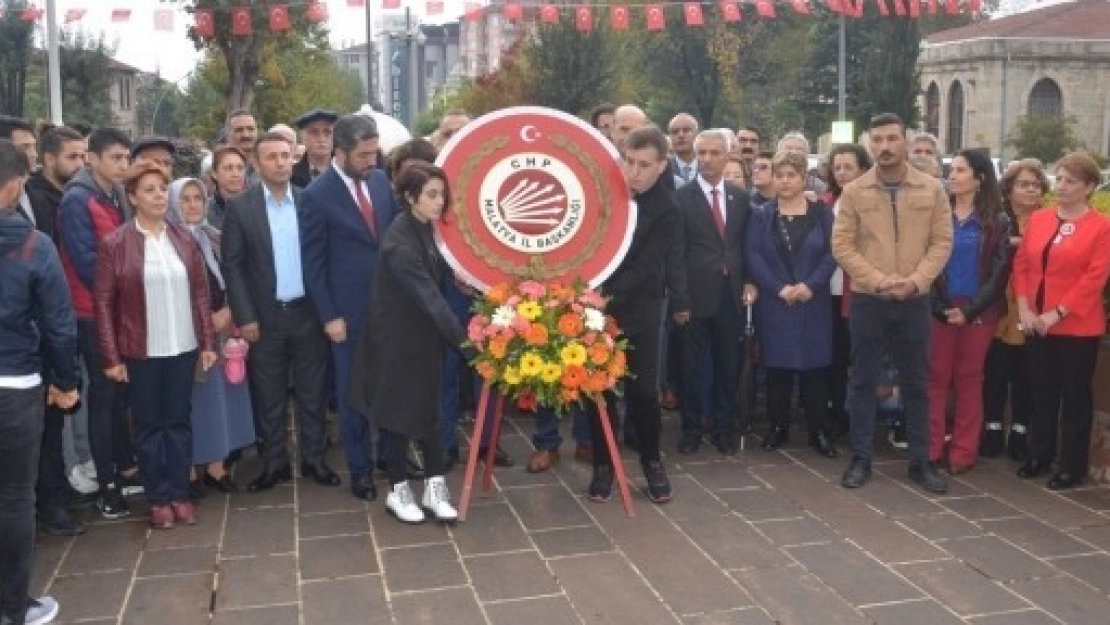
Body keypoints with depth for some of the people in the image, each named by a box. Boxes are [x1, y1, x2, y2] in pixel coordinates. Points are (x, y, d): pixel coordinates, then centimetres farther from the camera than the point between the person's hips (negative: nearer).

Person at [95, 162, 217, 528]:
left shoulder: (184, 240, 4)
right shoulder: (115, 244, -6)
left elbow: (201, 293, 7)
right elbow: (103, 303, -5)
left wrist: (207, 343, 4)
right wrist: (111, 356, -8)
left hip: (183, 348, 3)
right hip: (140, 352, -3)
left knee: (179, 420, 11)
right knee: (149, 424, 8)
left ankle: (180, 493, 22)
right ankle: (158, 499, 18)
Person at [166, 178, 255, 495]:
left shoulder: (214, 237, 11)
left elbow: (229, 281, 13)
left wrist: (227, 313, -5)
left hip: (222, 327, 5)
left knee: (219, 394, 7)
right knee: (192, 399, 0)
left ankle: (216, 465, 15)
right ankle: (188, 468, 9)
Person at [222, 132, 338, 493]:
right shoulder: (240, 207, -4)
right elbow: (232, 266, -4)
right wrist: (244, 317, -10)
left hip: (308, 312, 1)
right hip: (265, 317, -1)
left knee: (312, 393, 10)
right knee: (269, 397, 8)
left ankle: (314, 459, 23)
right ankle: (275, 464, 21)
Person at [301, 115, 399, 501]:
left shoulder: (380, 180, 3)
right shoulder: (317, 195, -11)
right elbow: (313, 263, -9)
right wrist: (329, 316, -11)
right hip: (349, 311, -4)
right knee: (352, 393, 8)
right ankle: (360, 468, 21)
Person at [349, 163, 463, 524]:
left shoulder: (425, 229, 1)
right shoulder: (400, 241, -26)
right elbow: (429, 296, -31)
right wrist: (463, 339, -34)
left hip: (424, 336, 7)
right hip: (397, 339, -7)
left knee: (429, 410, 10)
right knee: (400, 413, 6)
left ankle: (434, 488, 18)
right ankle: (398, 491, 21)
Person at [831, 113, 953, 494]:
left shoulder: (931, 189, 2)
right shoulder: (854, 192, -1)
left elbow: (942, 241, 0)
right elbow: (842, 245, -4)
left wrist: (915, 280, -14)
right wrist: (878, 279, -14)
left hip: (915, 301, 1)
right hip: (867, 300, -1)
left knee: (915, 383, 9)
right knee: (863, 381, 5)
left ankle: (920, 461, 20)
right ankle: (860, 459, 16)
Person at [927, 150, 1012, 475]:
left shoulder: (997, 221, 1)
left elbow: (999, 271, -3)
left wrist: (970, 309, -11)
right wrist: (938, 305, -9)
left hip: (978, 311, -1)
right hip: (939, 309, 1)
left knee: (969, 379, 5)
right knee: (937, 377, 2)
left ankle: (963, 452, 11)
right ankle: (931, 448, 8)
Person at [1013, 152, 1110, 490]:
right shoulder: (1038, 219, 7)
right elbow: (1021, 264, 7)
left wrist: (1057, 313, -16)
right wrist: (1024, 308, -5)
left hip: (1078, 327, -5)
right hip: (1037, 324, 5)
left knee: (1075, 396, 6)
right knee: (1042, 393, 15)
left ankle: (1073, 466, 15)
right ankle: (1040, 455, 27)